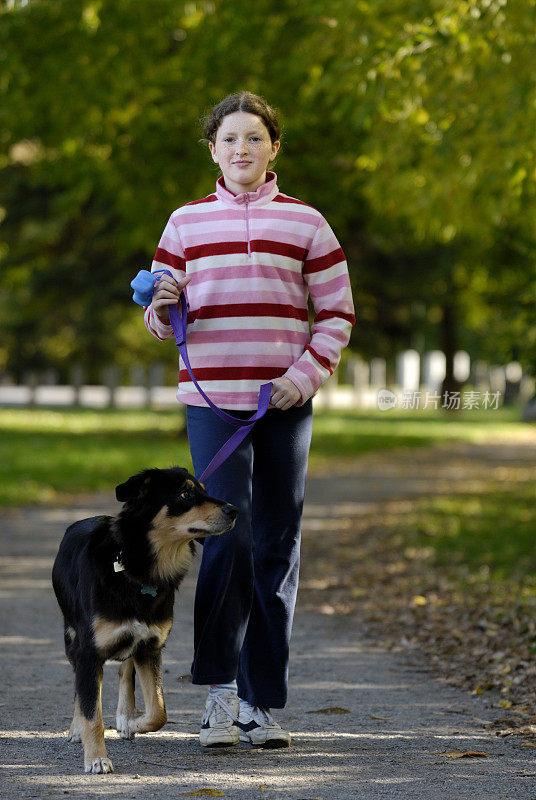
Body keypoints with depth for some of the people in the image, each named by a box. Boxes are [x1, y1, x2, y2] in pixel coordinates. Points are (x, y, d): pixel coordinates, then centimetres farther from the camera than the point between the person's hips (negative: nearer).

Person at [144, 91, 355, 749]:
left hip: (284, 404, 1)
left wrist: (307, 374, -7)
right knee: (228, 532, -15)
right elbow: (161, 320, 12)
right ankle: (218, 688, -2)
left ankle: (259, 702, 11)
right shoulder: (186, 222, 9)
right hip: (211, 398, -1)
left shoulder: (305, 223, 7)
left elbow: (337, 313, 8)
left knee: (275, 548, 2)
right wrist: (162, 306, -12)